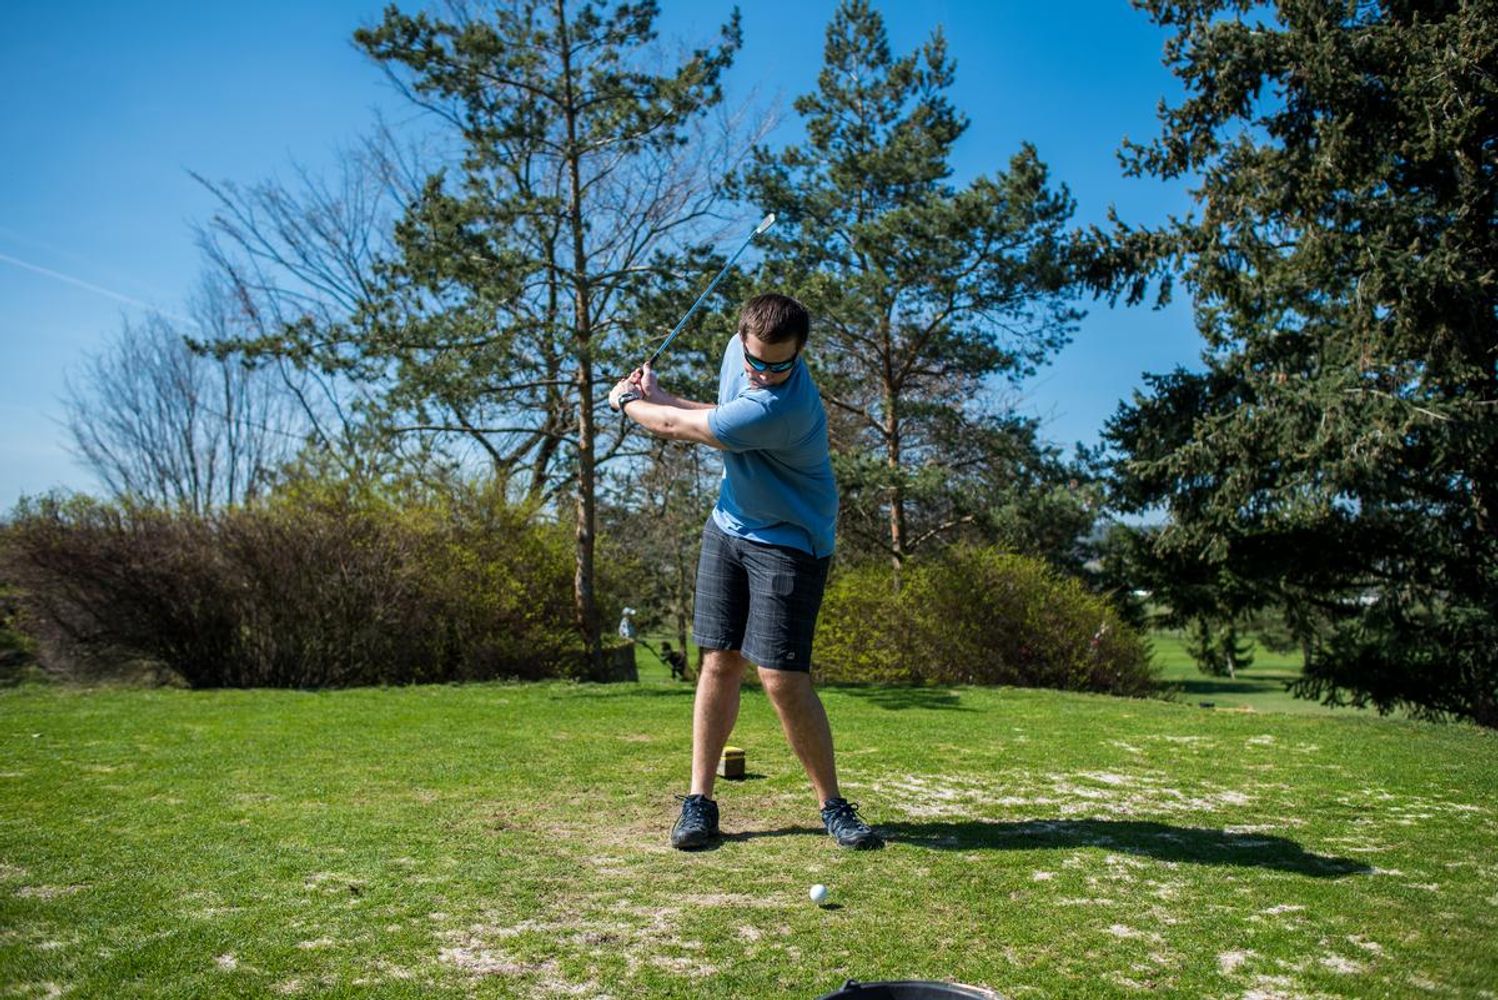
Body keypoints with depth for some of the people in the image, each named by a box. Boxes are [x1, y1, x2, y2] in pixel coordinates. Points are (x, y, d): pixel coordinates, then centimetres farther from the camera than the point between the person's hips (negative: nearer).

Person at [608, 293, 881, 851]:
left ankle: (833, 806, 9)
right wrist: (655, 395, 6)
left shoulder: (781, 408, -31)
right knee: (719, 663, 4)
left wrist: (628, 402, 0)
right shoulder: (738, 350, -2)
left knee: (782, 680, -11)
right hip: (729, 526, 7)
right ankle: (699, 801, 12)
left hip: (789, 543, -7)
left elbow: (677, 427, -19)